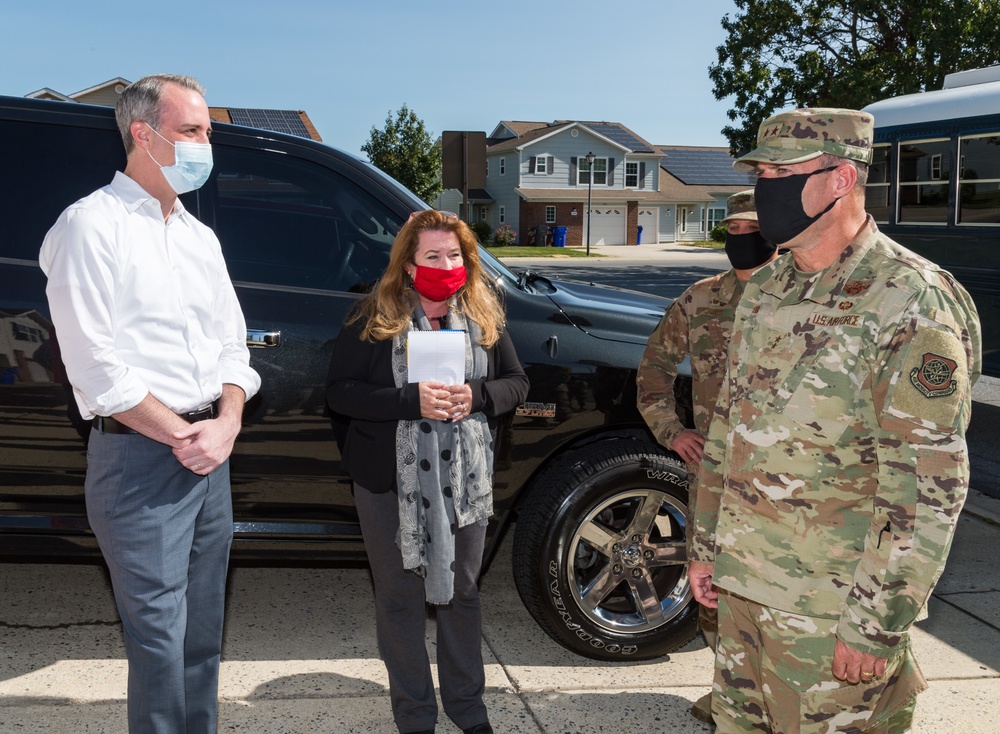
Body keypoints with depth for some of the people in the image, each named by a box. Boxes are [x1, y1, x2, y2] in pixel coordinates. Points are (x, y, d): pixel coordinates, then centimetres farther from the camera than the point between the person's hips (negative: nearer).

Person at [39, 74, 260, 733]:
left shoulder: (199, 236, 16)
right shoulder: (92, 226, -8)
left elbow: (232, 342, 16)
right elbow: (95, 364, -15)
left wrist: (225, 424, -2)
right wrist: (182, 435, -13)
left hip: (210, 451, 7)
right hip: (140, 458, -7)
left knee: (203, 631, 15)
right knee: (160, 637, -2)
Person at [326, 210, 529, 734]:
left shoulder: (483, 316, 3)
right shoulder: (375, 318, -7)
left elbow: (517, 383, 6)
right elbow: (339, 392, -12)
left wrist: (475, 395, -16)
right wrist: (412, 401, -25)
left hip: (465, 481, 3)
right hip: (391, 484, -3)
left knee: (462, 592, 16)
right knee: (401, 597, 9)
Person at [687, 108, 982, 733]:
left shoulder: (912, 302, -16)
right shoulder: (764, 290, 8)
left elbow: (930, 486, -19)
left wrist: (876, 626, -19)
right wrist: (705, 546, 15)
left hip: (827, 611, -7)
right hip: (739, 585, 7)